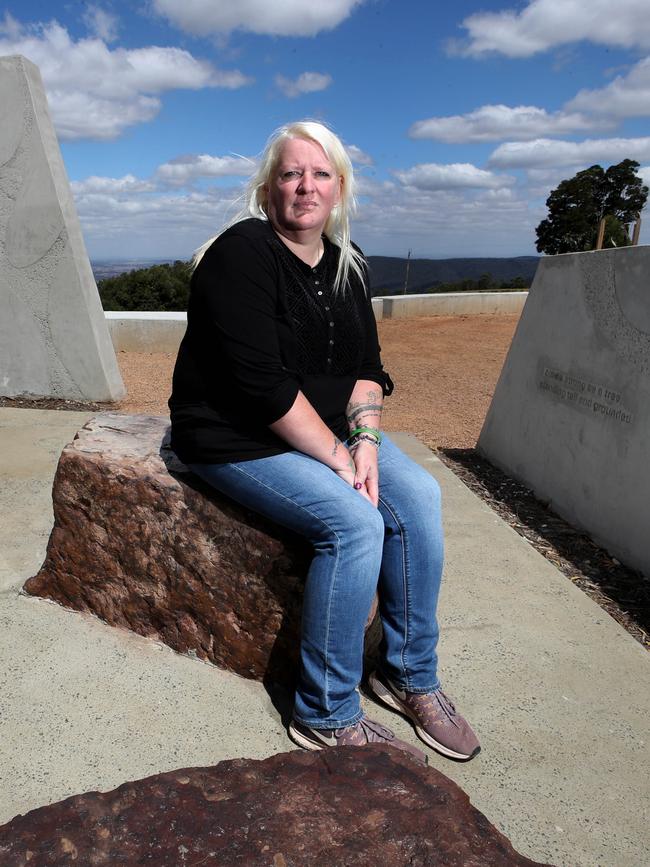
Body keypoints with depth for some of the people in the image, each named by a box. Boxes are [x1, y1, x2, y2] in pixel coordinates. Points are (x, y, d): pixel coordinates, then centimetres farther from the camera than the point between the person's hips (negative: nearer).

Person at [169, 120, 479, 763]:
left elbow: (367, 367, 5)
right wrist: (336, 455, -20)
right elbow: (261, 382, -23)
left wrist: (364, 440, -12)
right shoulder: (242, 253, -14)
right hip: (236, 438, -7)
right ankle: (328, 717, -7)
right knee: (355, 522, -26)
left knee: (418, 496, -12)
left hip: (326, 430, 7)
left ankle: (411, 675, 5)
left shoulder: (346, 264, 9)